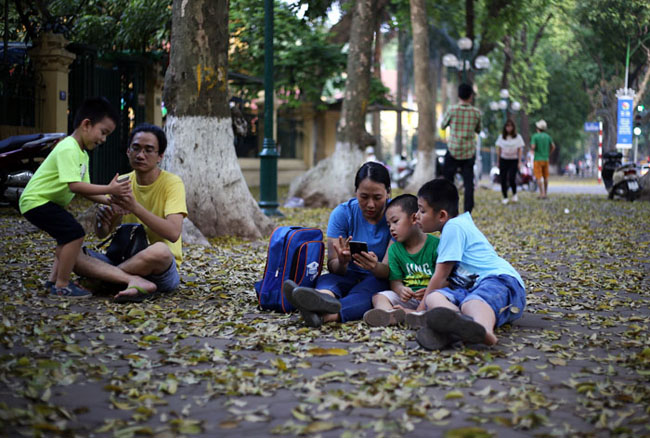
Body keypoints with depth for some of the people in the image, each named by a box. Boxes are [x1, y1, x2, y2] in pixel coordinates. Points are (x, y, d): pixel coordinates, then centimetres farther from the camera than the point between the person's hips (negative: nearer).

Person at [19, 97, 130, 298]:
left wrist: (109, 202, -5)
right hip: (36, 201, -11)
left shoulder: (82, 154, 12)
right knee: (75, 233, -18)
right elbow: (74, 186, -30)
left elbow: (84, 189, 8)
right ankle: (61, 286, -11)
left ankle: (54, 280, 24)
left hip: (47, 202, 11)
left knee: (69, 236, 16)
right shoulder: (68, 149, -20)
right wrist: (108, 189, -31)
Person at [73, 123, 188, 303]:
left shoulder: (172, 183, -7)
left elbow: (173, 233, -23)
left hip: (164, 268, -5)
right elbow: (102, 234, 6)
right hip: (126, 259, 5)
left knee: (160, 250, -40)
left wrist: (135, 207, -32)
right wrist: (102, 219, -19)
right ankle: (135, 281, -31)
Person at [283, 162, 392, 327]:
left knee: (367, 289, -37)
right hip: (349, 276, 2)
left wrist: (375, 266, -45)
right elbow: (332, 265, -12)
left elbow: (389, 269, -20)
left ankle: (325, 315, -68)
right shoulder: (342, 213, -6)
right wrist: (342, 263, -38)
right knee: (326, 279, -31)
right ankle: (325, 299, -71)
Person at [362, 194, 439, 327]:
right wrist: (401, 290, -18)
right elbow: (395, 281, 6)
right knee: (378, 297, -18)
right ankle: (387, 315, -51)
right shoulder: (395, 249, 11)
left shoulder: (436, 245, -4)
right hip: (408, 297, 4)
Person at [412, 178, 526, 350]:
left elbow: (440, 276, -1)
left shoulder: (454, 226, -1)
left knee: (473, 302, -42)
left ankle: (485, 330, -82)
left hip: (499, 279, -8)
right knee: (434, 297, -20)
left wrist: (421, 310, 7)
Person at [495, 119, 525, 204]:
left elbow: (520, 150, 3)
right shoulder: (501, 137, 6)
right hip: (503, 160, 2)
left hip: (514, 160, -2)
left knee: (512, 178, -15)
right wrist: (498, 161, 7)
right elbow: (499, 149, 10)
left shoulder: (518, 137, 2)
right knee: (503, 179, -2)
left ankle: (514, 194, 11)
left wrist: (519, 162, -3)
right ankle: (505, 197, 9)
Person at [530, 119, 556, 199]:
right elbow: (553, 147, 6)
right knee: (546, 177, 13)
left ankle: (542, 194, -11)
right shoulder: (547, 136, 5)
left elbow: (533, 147, -19)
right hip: (546, 159, 5)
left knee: (539, 177, -5)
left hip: (537, 159, -5)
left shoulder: (534, 136, -10)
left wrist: (531, 149, 3)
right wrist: (548, 154, 16)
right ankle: (545, 193, 18)